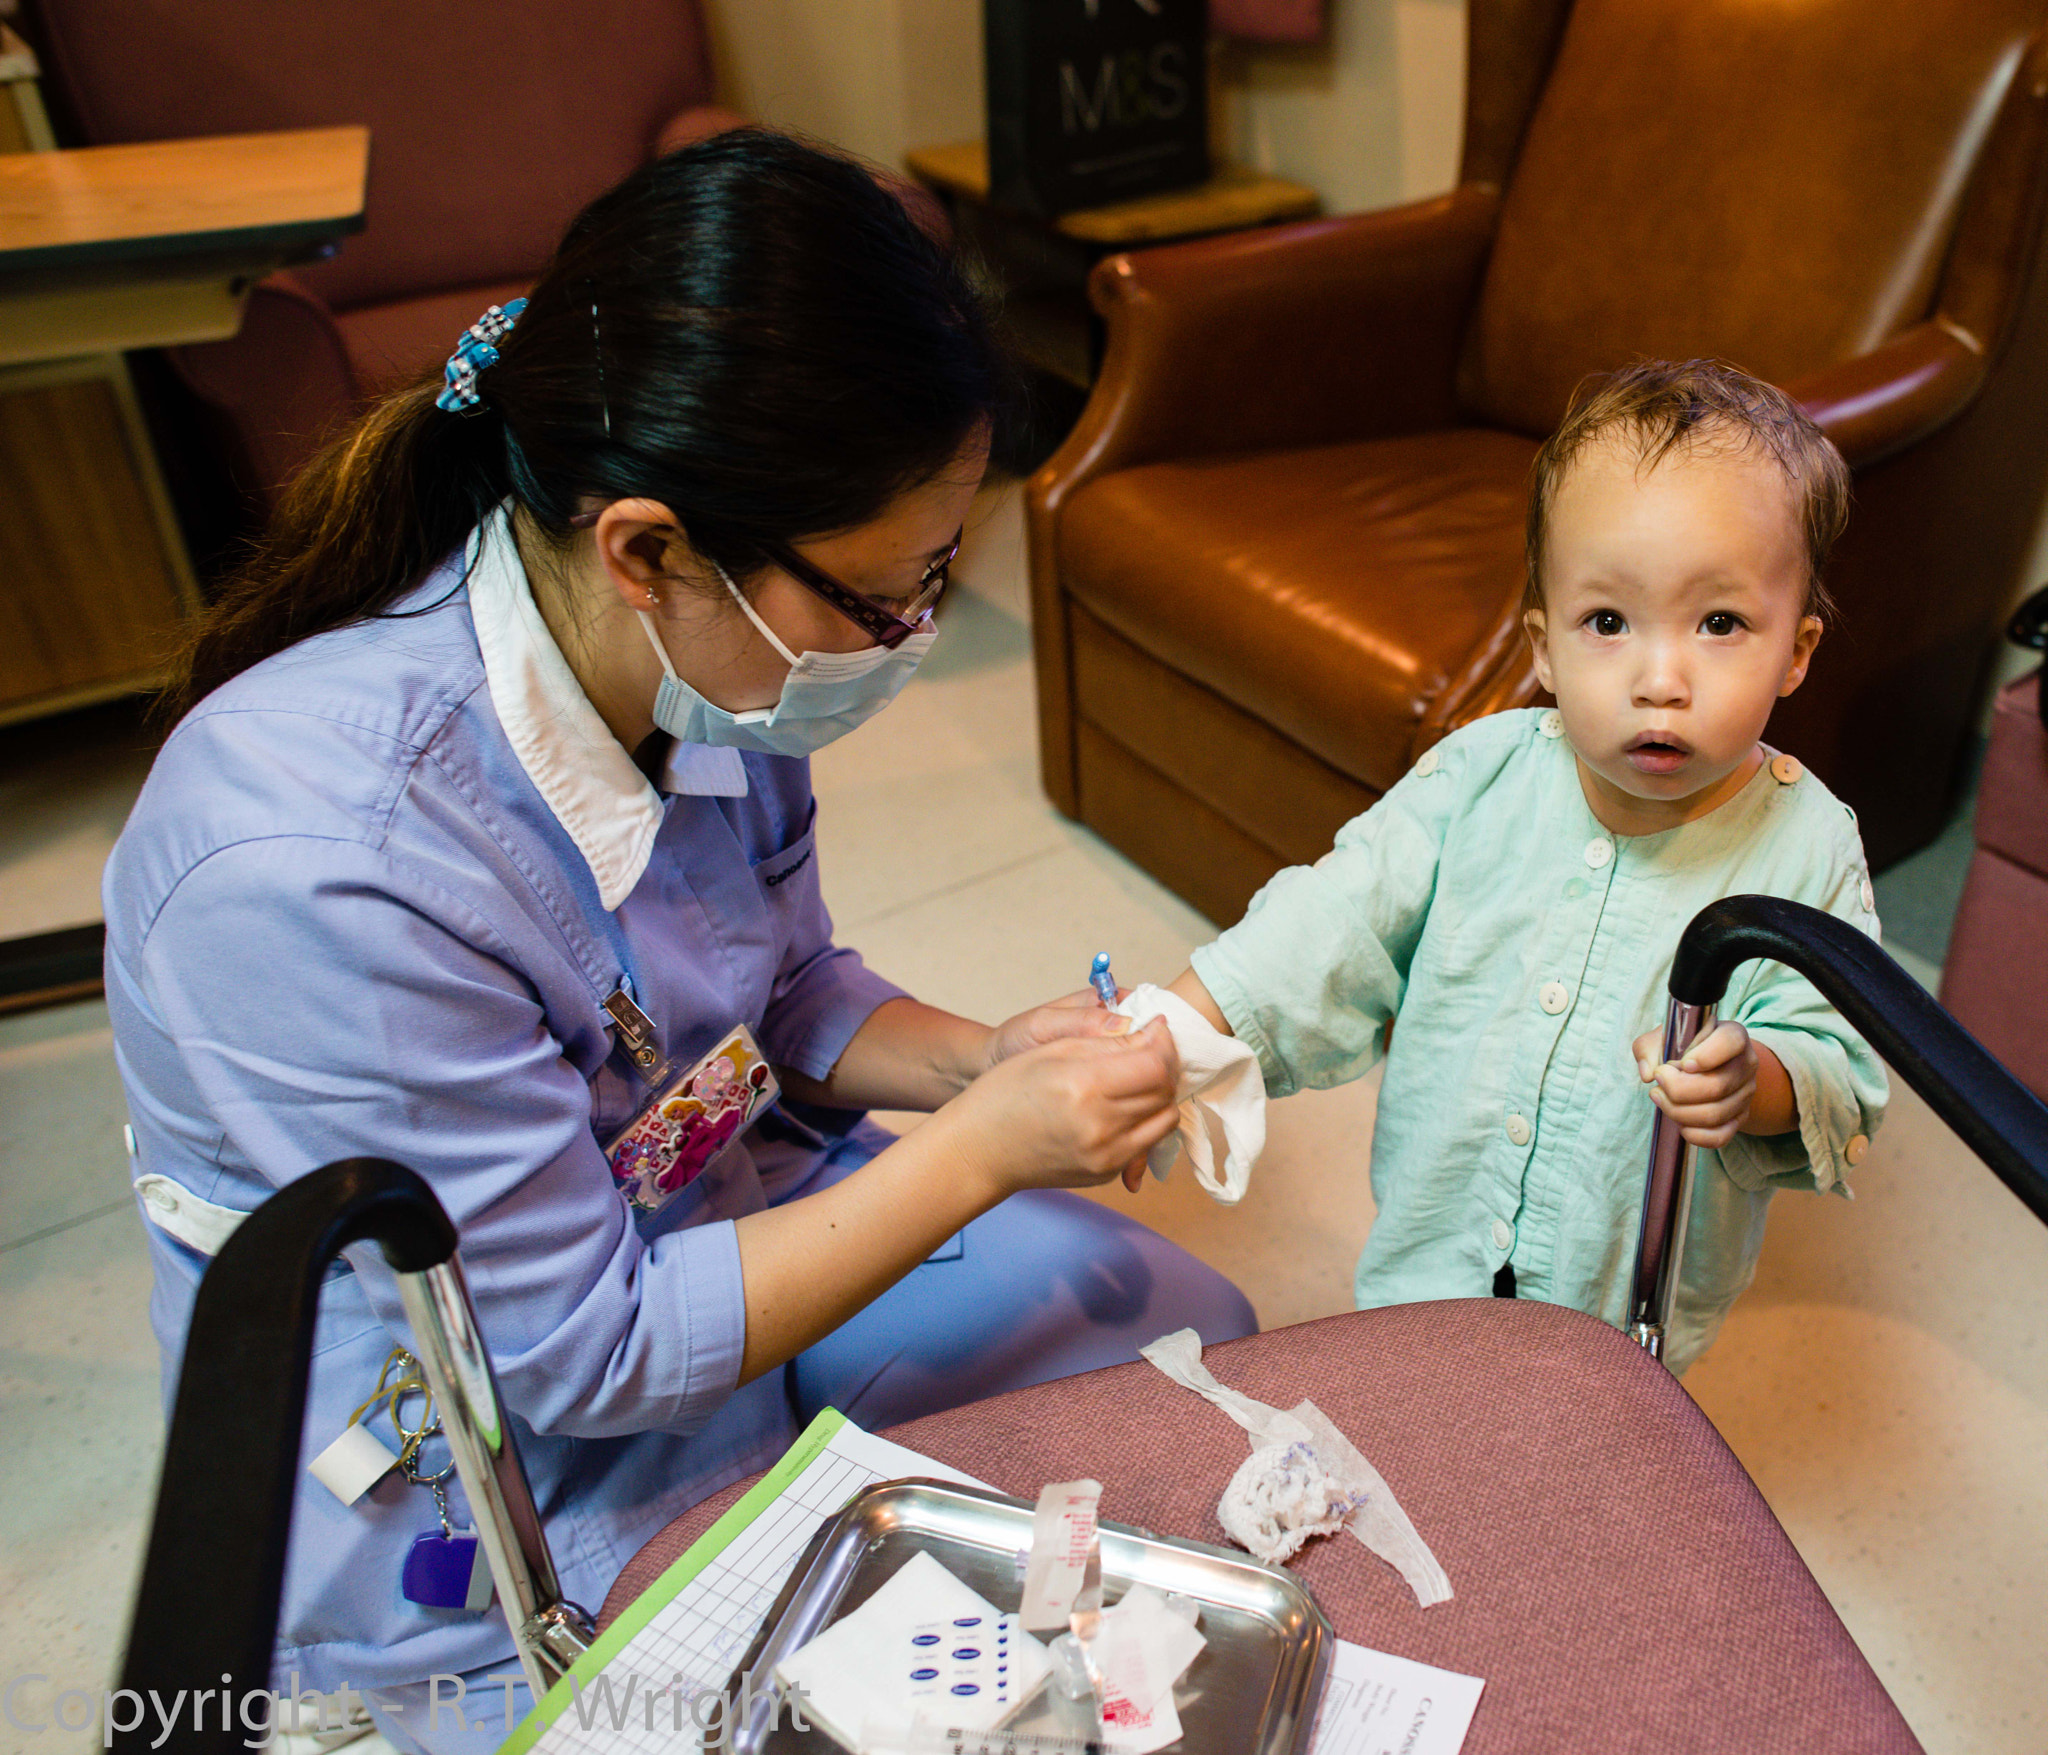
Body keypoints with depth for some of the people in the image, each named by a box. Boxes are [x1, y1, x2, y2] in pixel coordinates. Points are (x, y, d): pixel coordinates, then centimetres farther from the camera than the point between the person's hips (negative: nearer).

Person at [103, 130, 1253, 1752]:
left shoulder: (721, 665, -15)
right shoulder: (308, 869, -36)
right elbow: (581, 1350, -27)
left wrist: (981, 1060, -15)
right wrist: (980, 1152, -27)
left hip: (719, 1227, 7)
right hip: (478, 1470, -6)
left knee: (1195, 1330, 9)